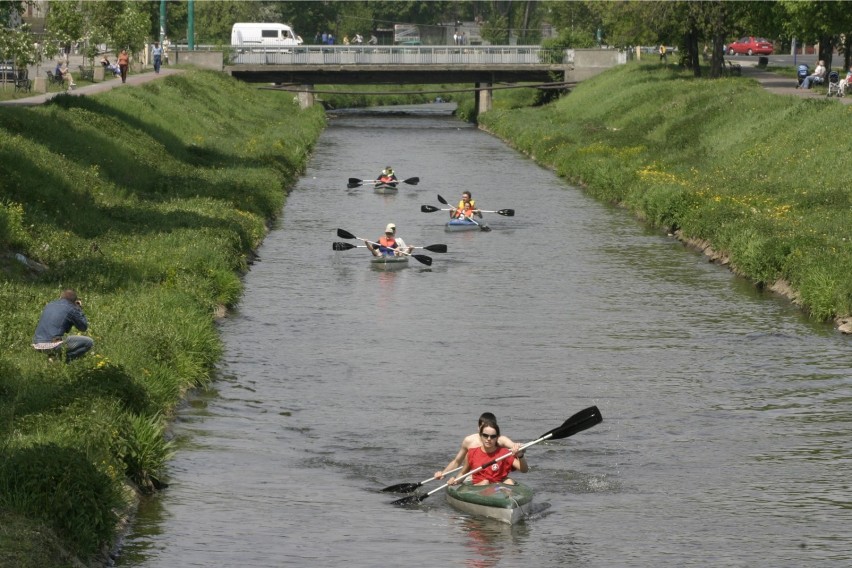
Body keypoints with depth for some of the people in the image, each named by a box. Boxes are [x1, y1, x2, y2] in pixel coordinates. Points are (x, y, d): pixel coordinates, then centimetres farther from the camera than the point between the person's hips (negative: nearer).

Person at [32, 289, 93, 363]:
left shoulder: (49, 305, 19)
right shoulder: (71, 308, -1)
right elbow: (84, 327, 11)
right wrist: (79, 309, 20)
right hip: (53, 346, -8)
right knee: (89, 342, 0)